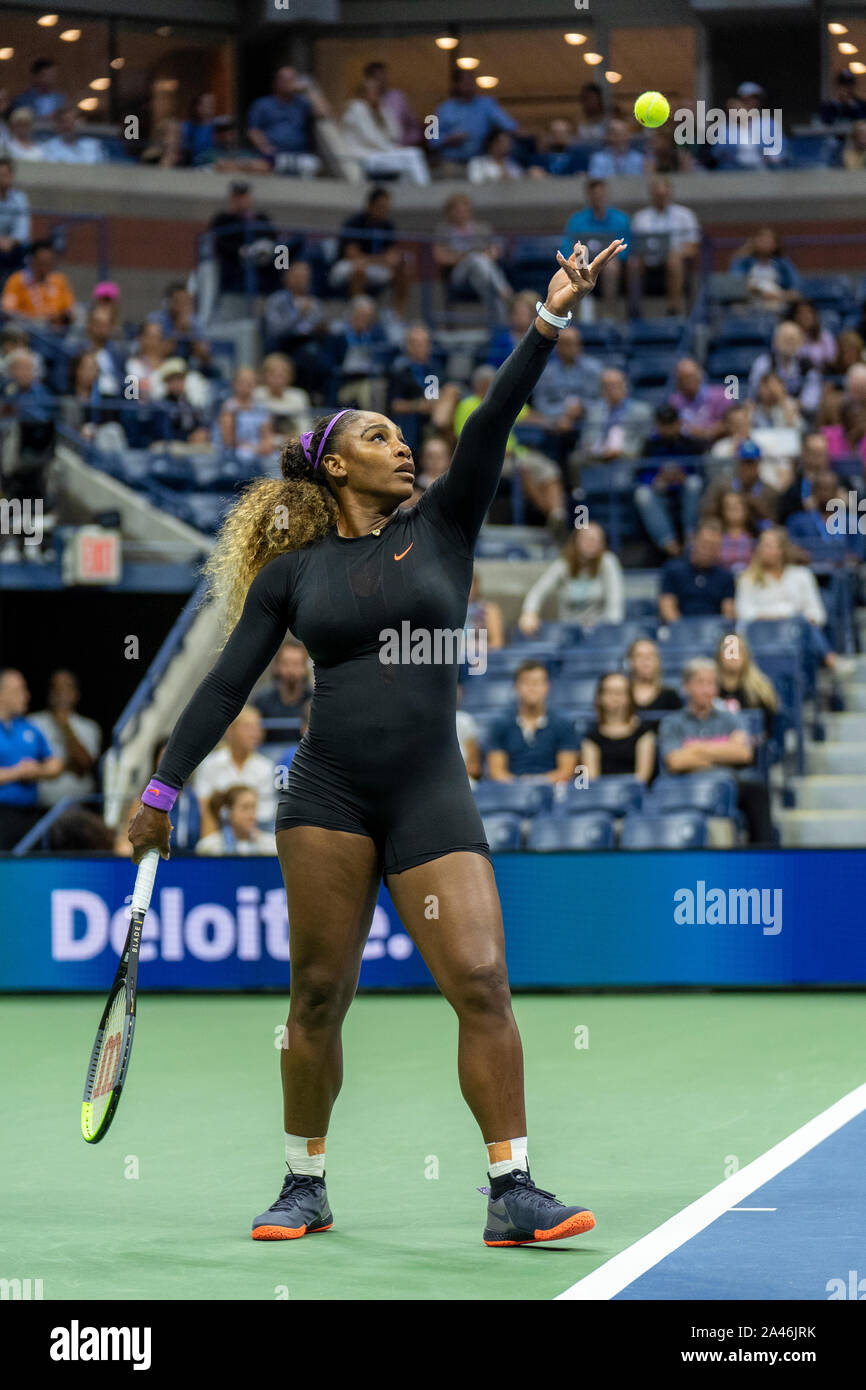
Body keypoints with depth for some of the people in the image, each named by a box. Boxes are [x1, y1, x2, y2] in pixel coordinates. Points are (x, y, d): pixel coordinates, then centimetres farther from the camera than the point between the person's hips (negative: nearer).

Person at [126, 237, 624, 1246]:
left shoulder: (440, 529, 10)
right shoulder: (292, 572, 8)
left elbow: (492, 423, -1)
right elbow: (227, 685, 8)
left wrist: (552, 316, -11)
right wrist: (162, 787, 5)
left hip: (430, 796, 0)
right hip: (328, 793, 0)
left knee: (481, 983, -10)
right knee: (318, 996, 2)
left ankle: (512, 1193, -8)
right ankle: (305, 1186, 17)